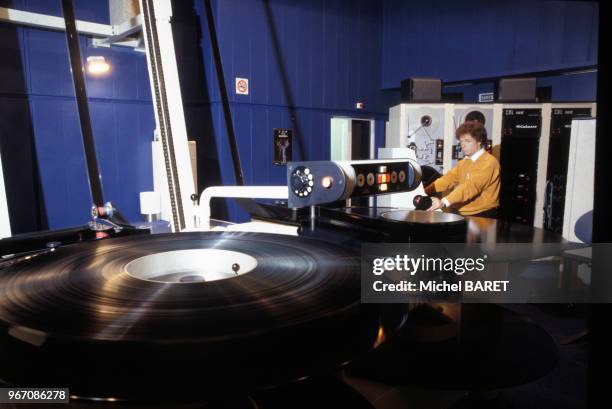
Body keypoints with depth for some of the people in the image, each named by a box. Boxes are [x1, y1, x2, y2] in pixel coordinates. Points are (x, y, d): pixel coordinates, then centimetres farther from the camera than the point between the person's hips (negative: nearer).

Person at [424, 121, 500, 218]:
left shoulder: (489, 162, -12)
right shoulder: (464, 162, 17)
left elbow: (471, 186, -25)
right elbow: (448, 178, 5)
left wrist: (444, 202, -38)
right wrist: (424, 191, -11)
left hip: (482, 216, -7)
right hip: (461, 214, 7)